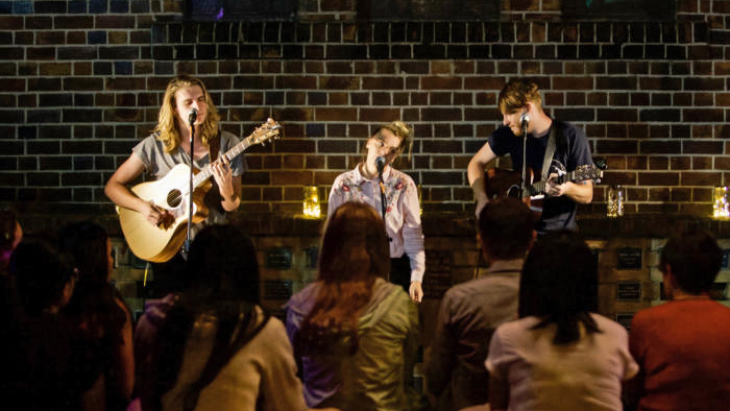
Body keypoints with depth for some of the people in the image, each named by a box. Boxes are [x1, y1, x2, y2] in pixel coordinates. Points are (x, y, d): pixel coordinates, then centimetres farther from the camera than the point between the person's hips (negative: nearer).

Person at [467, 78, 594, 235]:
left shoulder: (572, 136, -8)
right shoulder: (509, 133, 3)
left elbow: (587, 196, -6)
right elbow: (477, 163, 15)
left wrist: (566, 188, -29)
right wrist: (482, 199, -2)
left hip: (558, 229, -4)